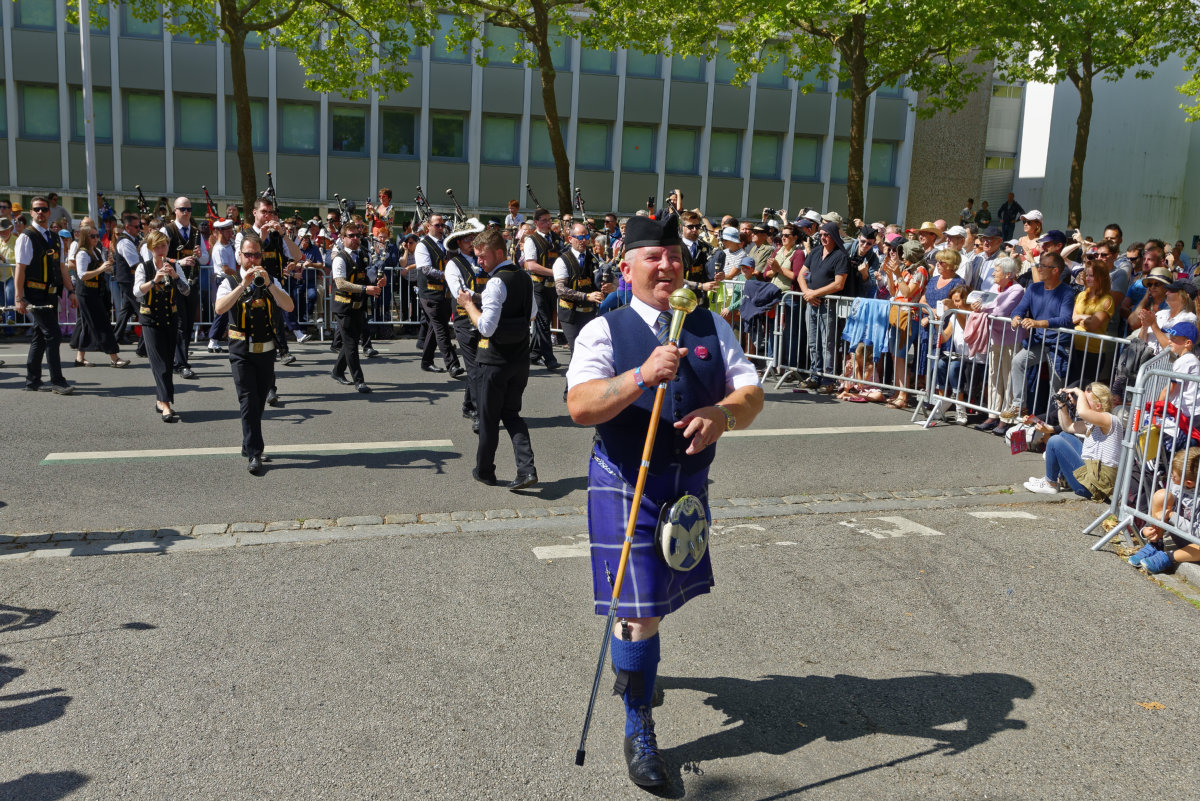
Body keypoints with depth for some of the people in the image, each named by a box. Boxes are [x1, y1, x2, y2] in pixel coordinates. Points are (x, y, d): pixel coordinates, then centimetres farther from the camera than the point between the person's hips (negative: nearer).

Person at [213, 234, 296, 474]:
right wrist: (243, 285, -27)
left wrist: (269, 284, -22)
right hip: (242, 353, -3)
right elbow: (219, 308, -20)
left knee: (259, 402, 13)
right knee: (248, 402, -11)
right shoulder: (230, 282, -1)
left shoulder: (271, 281, 8)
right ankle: (254, 455, -12)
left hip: (267, 352, 4)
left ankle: (249, 446, 31)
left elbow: (289, 306, -9)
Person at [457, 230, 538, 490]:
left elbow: (486, 327, -23)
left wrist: (469, 304, -11)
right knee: (511, 412, 15)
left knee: (488, 417, 9)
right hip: (521, 358, 7)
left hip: (496, 359, -7)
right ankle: (527, 468, 0)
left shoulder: (496, 283, -19)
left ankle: (484, 471, 23)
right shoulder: (525, 278, 6)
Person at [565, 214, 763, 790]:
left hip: (690, 483, 5)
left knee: (665, 591, 22)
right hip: (626, 485, -5)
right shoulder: (605, 330, -9)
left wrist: (725, 412, -23)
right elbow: (580, 406, -23)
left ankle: (632, 661, 54)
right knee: (638, 607, -4)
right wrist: (643, 376, -38)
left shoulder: (710, 327, 4)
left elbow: (752, 395, 0)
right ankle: (638, 728, 15)